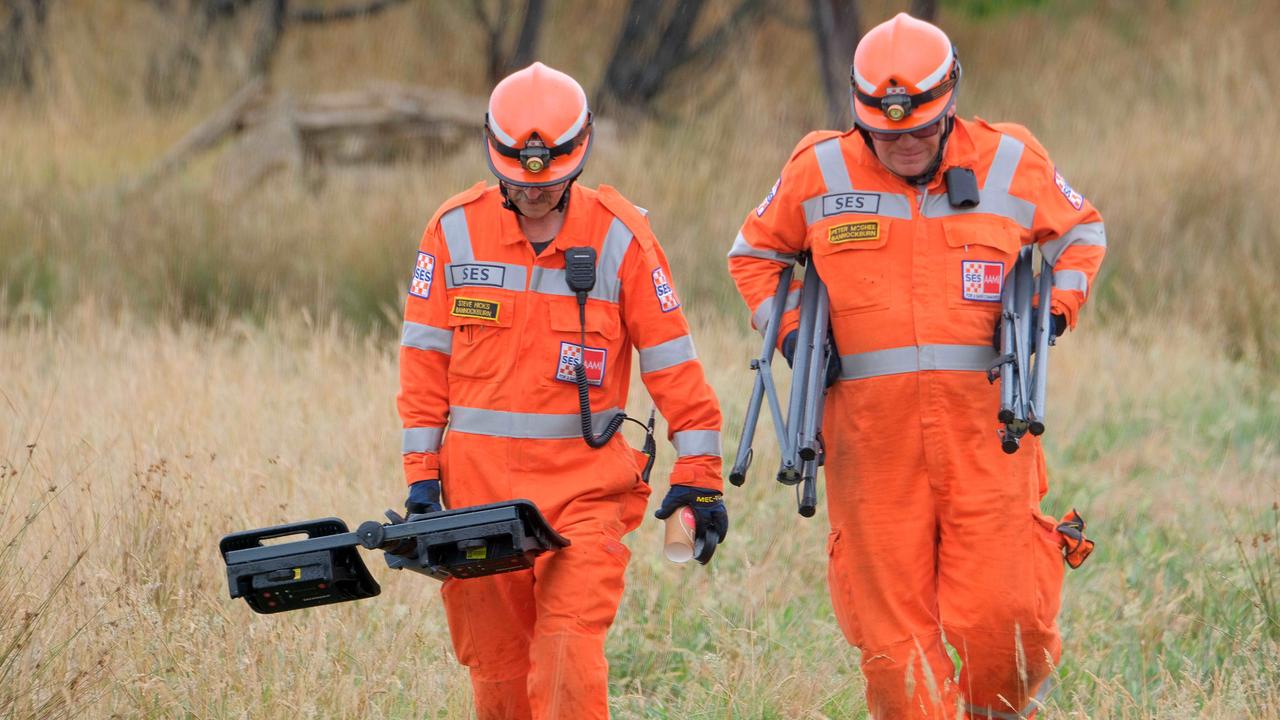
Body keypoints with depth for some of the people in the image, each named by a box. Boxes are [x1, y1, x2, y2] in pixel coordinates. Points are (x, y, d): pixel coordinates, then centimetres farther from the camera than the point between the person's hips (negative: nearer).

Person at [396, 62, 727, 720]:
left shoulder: (617, 235, -2)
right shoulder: (456, 230, 2)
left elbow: (669, 357, 2)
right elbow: (424, 358, 6)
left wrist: (698, 473, 0)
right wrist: (421, 477, 1)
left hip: (584, 484, -2)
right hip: (478, 483, 2)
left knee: (571, 653, -16)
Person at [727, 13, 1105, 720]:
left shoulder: (1009, 164, 5)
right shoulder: (820, 171, 5)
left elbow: (1080, 231, 22)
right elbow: (754, 251, 21)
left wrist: (1057, 308, 5)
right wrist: (788, 329, 5)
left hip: (984, 422, -1)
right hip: (870, 425, 1)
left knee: (999, 614, -8)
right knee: (892, 630, -2)